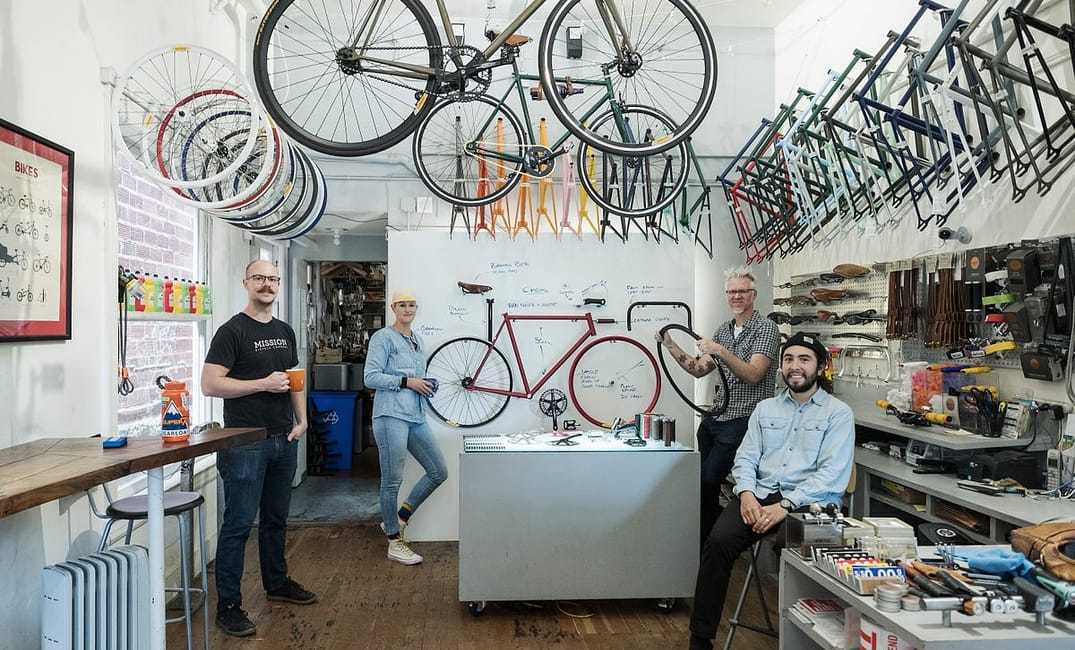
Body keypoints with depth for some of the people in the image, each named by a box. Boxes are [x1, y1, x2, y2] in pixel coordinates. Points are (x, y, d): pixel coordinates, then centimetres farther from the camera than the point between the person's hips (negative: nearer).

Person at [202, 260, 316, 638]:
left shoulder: (285, 332, 13)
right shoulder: (233, 331, -8)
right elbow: (210, 384, -15)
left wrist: (301, 420, 7)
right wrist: (263, 384, -19)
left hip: (284, 441, 7)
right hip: (245, 444, -6)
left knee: (276, 519, 18)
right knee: (238, 525, -2)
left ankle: (276, 583, 34)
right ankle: (228, 606, 8)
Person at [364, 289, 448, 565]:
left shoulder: (418, 341, 19)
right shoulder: (383, 337, -4)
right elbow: (371, 377, -11)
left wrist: (426, 385, 9)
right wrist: (407, 382, -15)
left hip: (416, 417, 8)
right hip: (391, 415, -8)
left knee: (439, 472, 7)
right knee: (393, 481, -2)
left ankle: (398, 519, 21)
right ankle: (395, 542, 11)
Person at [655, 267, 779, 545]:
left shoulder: (766, 329, -8)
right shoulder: (723, 330, 15)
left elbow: (753, 375, -19)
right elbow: (698, 369, 13)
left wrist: (721, 352, -31)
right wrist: (670, 345, 4)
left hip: (742, 421, -7)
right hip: (714, 418, 7)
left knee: (708, 482, -10)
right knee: (703, 480, 8)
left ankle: (708, 541, 6)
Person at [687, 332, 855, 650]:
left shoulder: (839, 413, 4)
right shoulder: (765, 408, 19)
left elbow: (832, 474, -8)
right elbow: (746, 457, 13)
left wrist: (785, 506, -18)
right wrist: (746, 493, -9)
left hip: (810, 502, -3)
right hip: (760, 493, 4)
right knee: (718, 541, -23)